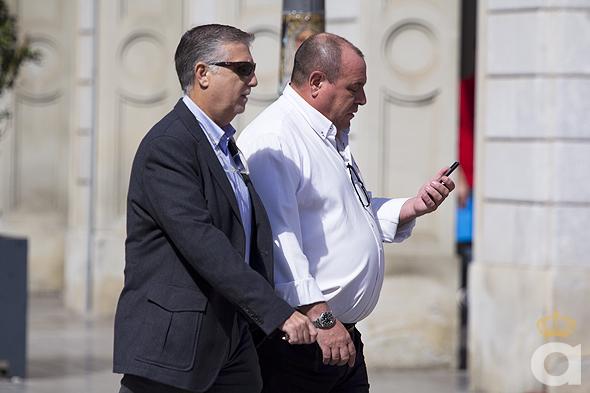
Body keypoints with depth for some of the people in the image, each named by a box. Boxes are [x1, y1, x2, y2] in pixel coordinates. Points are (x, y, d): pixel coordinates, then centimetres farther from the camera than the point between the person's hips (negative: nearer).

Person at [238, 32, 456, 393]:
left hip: (343, 336, 10)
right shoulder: (274, 139, -14)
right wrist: (320, 317, -27)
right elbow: (278, 238, -23)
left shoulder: (334, 139, 20)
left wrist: (413, 207, 12)